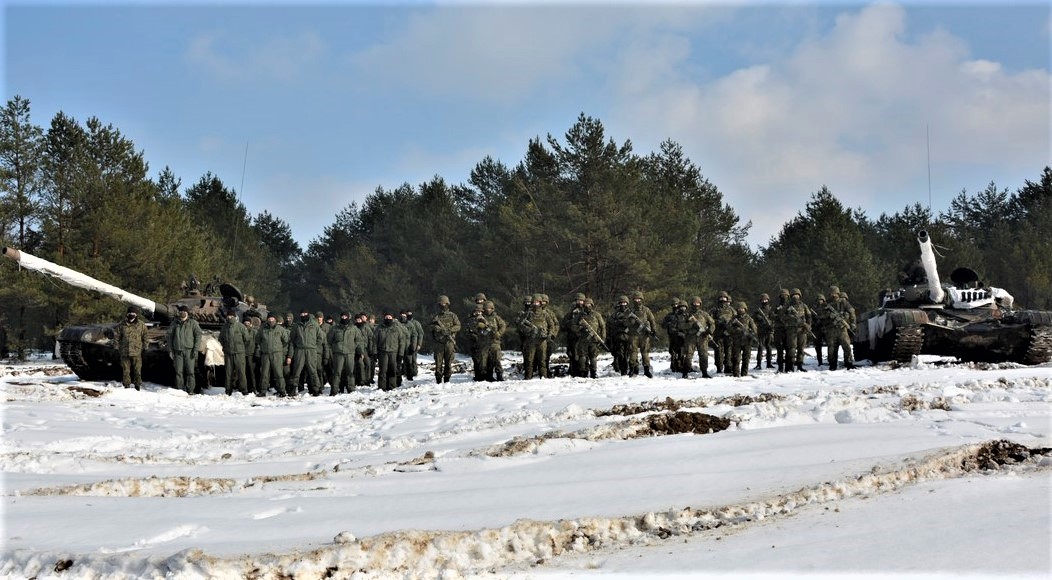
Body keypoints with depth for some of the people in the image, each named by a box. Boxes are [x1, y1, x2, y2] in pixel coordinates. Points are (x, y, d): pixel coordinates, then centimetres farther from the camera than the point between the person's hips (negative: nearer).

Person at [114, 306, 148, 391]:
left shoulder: (141, 325, 1)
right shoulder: (122, 325, 1)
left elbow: (145, 338, 7)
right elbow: (116, 336, 11)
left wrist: (144, 349, 4)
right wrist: (118, 346, 5)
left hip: (137, 352, -1)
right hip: (125, 352, 1)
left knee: (137, 370, 2)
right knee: (125, 370, 6)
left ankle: (137, 386, 13)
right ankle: (126, 385, 16)